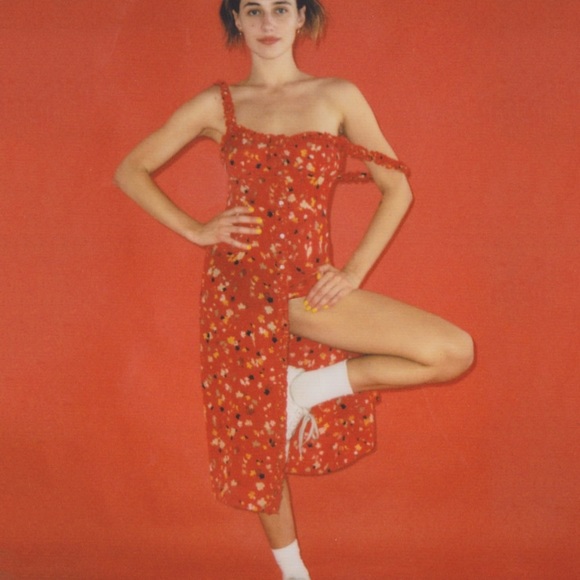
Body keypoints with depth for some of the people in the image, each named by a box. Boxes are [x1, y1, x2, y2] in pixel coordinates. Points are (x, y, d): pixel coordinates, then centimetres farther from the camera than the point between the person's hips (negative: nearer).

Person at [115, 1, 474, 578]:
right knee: (255, 435, 8)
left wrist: (354, 272, -3)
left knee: (455, 351, -14)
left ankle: (314, 387, 1)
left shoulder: (338, 96, 3)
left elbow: (397, 186, 5)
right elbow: (131, 170, 10)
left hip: (308, 285, 1)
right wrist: (195, 230, -2)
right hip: (237, 284, 0)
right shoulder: (216, 106, 4)